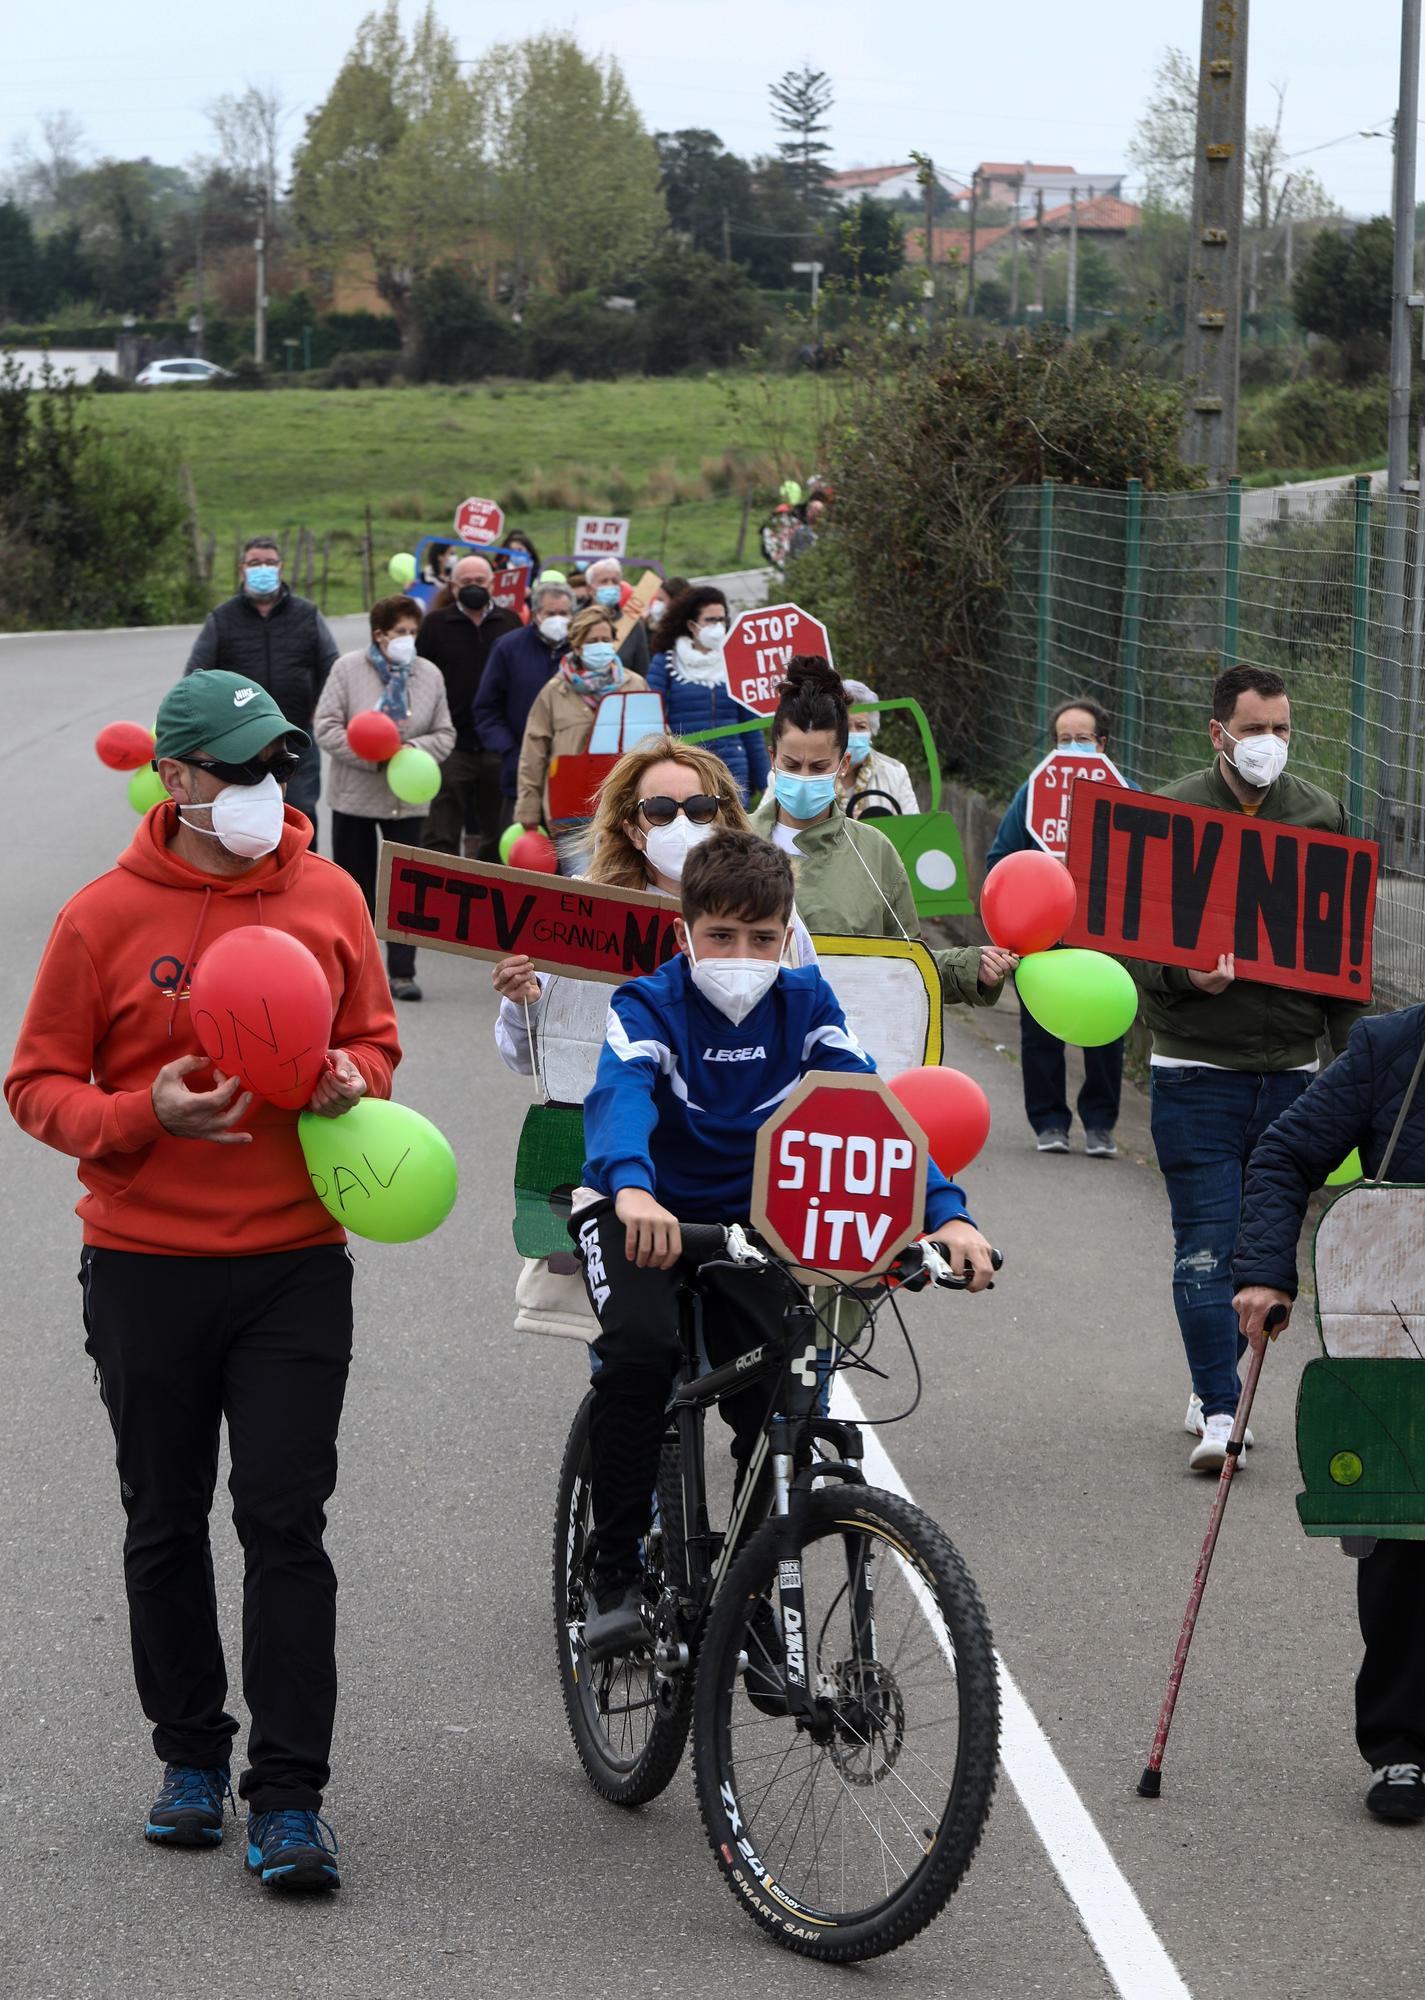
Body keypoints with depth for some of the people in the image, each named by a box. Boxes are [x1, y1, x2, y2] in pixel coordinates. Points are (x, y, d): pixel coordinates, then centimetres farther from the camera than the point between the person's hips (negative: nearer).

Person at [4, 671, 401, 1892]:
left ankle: (289, 1800, -2)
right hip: (147, 1270, 0)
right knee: (166, 1527, 11)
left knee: (286, 1522, -5)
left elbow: (373, 1037, 16)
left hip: (295, 1264, 1)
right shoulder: (106, 916, -5)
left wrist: (352, 1080, -7)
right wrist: (147, 1116, -18)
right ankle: (192, 1760, 28)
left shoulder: (328, 897, 3)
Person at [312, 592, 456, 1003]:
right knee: (356, 887, 7)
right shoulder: (348, 668, -3)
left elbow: (445, 734, 7)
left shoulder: (429, 675, 5)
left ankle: (401, 973, -1)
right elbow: (326, 729, -8)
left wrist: (415, 749, -14)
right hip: (355, 796, -1)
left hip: (407, 798, 1)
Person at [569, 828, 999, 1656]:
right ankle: (616, 1573, -18)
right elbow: (618, 1096, -37)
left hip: (749, 1220, 3)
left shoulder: (805, 1005, -7)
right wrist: (633, 1190, -60)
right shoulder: (650, 1005, -17)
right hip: (642, 1212, -3)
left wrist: (947, 1211, -35)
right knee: (641, 1348, -31)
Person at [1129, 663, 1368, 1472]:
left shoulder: (1322, 817, 7)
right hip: (1198, 1071, -3)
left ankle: (1214, 1391, 24)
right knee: (1207, 1243, -7)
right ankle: (1220, 1409, -5)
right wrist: (1184, 976, -22)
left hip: (1290, 1071, 3)